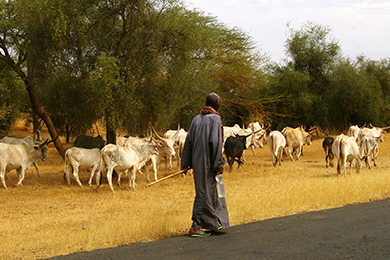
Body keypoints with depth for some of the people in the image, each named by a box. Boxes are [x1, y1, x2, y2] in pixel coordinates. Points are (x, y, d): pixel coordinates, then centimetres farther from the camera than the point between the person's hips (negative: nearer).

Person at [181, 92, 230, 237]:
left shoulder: (196, 119, 11)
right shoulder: (215, 118, -9)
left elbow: (188, 141, 10)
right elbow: (215, 142, -17)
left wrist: (185, 164, 14)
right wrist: (218, 164, -13)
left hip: (197, 161, 7)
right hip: (208, 162, -7)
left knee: (207, 191, 18)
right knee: (205, 193, -2)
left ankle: (215, 223, 29)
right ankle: (196, 226, -2)